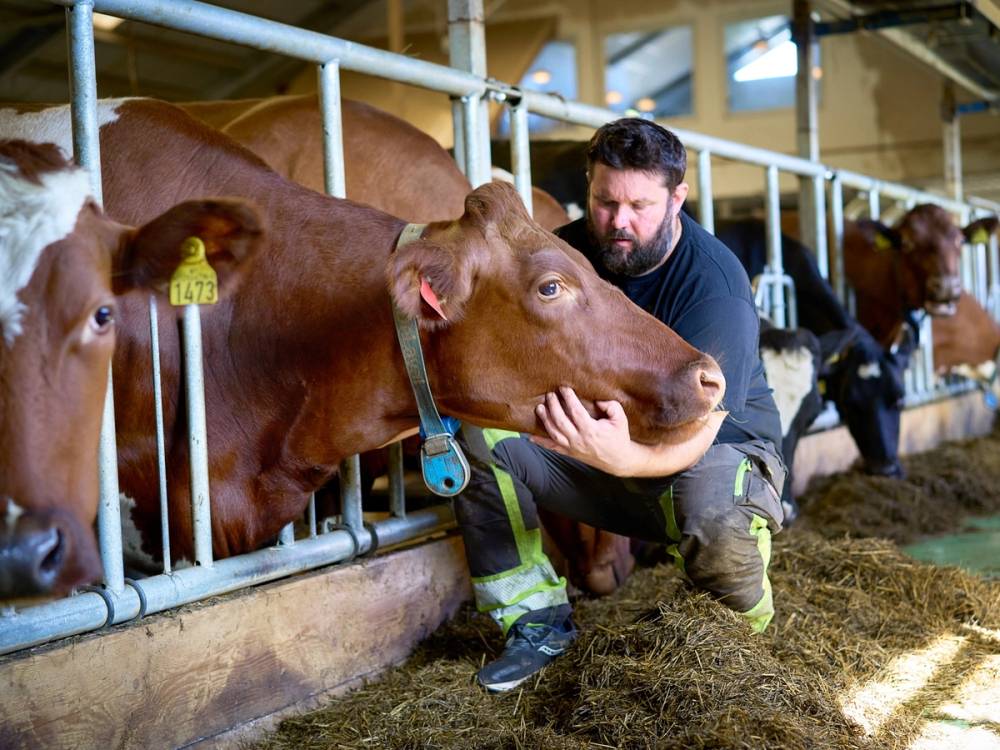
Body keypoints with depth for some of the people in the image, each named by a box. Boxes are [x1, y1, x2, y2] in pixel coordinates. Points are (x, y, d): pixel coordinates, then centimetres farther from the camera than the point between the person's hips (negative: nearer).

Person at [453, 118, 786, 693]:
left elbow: (692, 436, -31)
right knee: (476, 432, -17)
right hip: (603, 435, 5)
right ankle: (537, 622, -7)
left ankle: (746, 629, -3)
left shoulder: (715, 284, -24)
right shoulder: (571, 251, -7)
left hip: (719, 446, -5)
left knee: (715, 515, -41)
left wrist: (625, 458, -54)